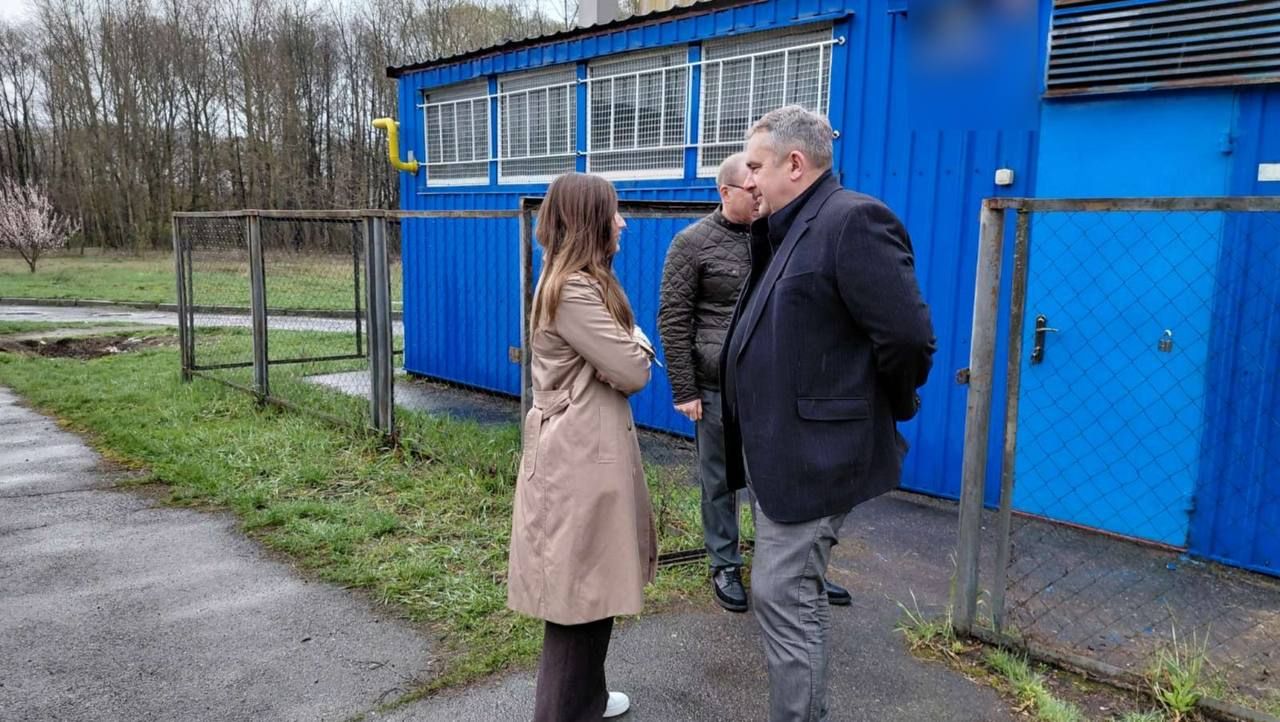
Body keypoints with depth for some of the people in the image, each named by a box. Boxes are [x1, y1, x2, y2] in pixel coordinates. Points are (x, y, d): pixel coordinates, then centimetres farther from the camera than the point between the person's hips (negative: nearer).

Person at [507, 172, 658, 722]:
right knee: (582, 594, 0)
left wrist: (627, 348, -1)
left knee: (589, 589, 21)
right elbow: (632, 372, -18)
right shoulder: (574, 291, -20)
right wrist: (636, 340, 0)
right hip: (581, 457, -11)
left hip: (589, 448, 11)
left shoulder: (578, 283, 15)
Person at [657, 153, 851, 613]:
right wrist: (684, 391, -10)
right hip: (718, 388, -3)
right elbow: (673, 320, -7)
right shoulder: (693, 243, -5)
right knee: (720, 480, 9)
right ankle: (725, 567, 25)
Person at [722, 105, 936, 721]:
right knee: (793, 597, 19)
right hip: (783, 451, 10)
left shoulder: (853, 219, -17)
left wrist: (886, 412, -7)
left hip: (812, 455, -10)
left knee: (781, 598, -2)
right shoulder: (793, 229, 13)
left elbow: (908, 335, -22)